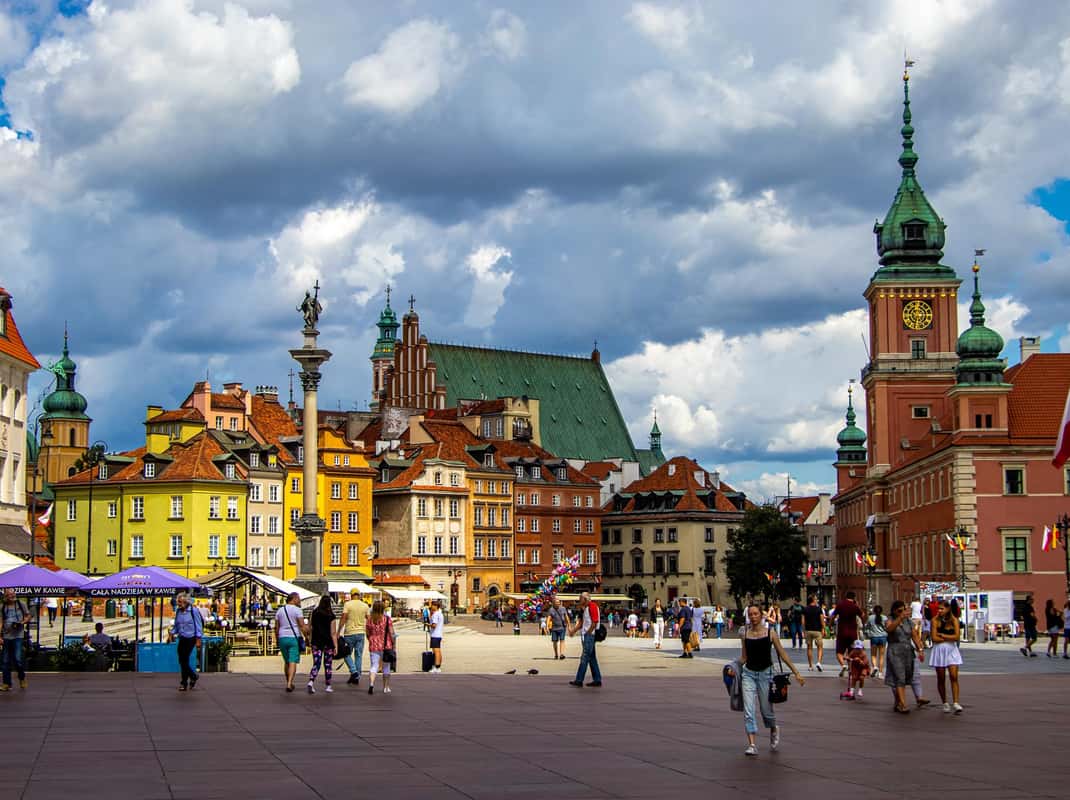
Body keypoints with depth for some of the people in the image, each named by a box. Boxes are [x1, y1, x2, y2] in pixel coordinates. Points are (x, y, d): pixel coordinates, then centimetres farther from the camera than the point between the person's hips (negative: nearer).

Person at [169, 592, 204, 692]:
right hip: (182, 638, 6)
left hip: (191, 638, -6)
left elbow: (198, 626, -8)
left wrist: (198, 640, -10)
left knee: (184, 660, -9)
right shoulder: (178, 611, 6)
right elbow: (176, 625, 18)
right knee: (181, 660, 5)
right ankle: (193, 676, 26)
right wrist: (172, 633, 4)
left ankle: (184, 683, 3)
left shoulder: (193, 611, -11)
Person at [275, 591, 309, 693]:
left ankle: (289, 683, 25)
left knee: (287, 662, 17)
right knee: (293, 662, -6)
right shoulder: (297, 610, -7)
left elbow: (276, 628, 11)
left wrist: (277, 641, 17)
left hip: (282, 638, 5)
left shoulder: (280, 610, 9)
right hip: (294, 638, -5)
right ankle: (289, 684, -17)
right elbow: (302, 626, -13)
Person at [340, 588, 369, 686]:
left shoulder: (348, 604, -6)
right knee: (359, 656, 8)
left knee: (347, 654, 10)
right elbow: (368, 620, 10)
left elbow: (343, 618, -12)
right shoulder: (365, 606, 5)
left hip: (349, 633, -3)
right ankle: (357, 678, 9)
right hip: (361, 633, 3)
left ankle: (353, 671, -10)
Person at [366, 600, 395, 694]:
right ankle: (386, 688, 21)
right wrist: (393, 646, 0)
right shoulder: (387, 619, -7)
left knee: (373, 666, 2)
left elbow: (367, 634, 6)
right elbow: (391, 633, -8)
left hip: (374, 646, 1)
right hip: (386, 646, -1)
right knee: (386, 667, 13)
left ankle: (371, 683, -22)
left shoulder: (369, 619, -1)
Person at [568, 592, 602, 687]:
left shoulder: (592, 606, -13)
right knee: (592, 658, 11)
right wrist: (573, 630, 7)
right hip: (586, 636, 10)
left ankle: (579, 680, -8)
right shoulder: (586, 608, 17)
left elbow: (595, 622, -18)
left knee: (584, 658, -8)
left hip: (590, 635, -10)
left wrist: (588, 633, -16)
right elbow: (581, 623, 19)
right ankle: (597, 680, 14)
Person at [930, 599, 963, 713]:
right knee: (940, 679, 4)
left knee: (954, 677, -11)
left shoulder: (954, 620, 0)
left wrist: (941, 635, -8)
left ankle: (955, 703, -15)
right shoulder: (935, 620, -1)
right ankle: (945, 703, 15)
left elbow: (956, 636, -10)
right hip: (939, 650, 0)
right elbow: (934, 638, -8)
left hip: (952, 650, 0)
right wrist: (949, 638, -8)